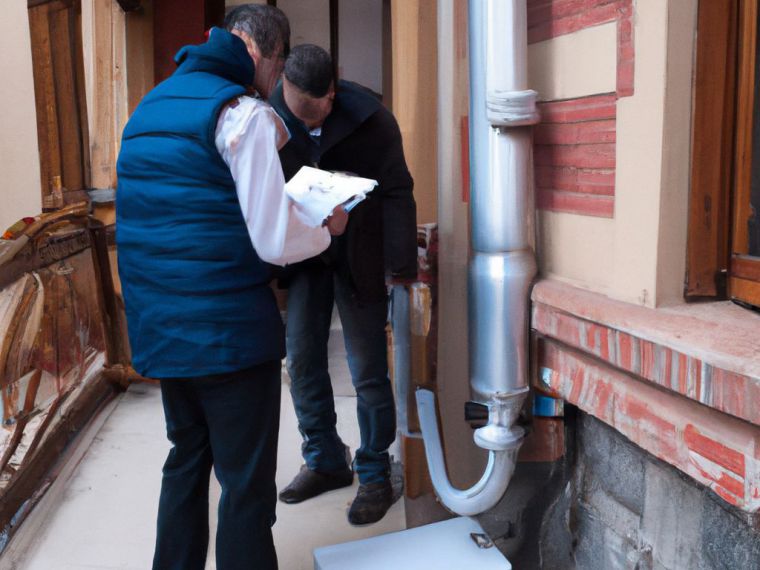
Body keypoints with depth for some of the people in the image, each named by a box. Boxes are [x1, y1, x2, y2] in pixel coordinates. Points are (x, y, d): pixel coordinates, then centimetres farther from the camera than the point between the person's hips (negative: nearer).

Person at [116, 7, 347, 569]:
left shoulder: (149, 106, 13)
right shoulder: (245, 114, -12)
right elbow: (276, 243, -17)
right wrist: (328, 228, 2)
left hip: (158, 329, 8)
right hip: (229, 331, -8)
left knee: (186, 460, 23)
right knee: (247, 482, 5)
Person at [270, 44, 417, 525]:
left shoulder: (369, 117, -15)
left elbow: (396, 193, -13)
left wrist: (403, 270, -17)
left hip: (359, 252, -3)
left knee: (368, 370, -1)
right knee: (302, 359, 6)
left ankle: (376, 476, 15)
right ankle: (326, 462, 25)